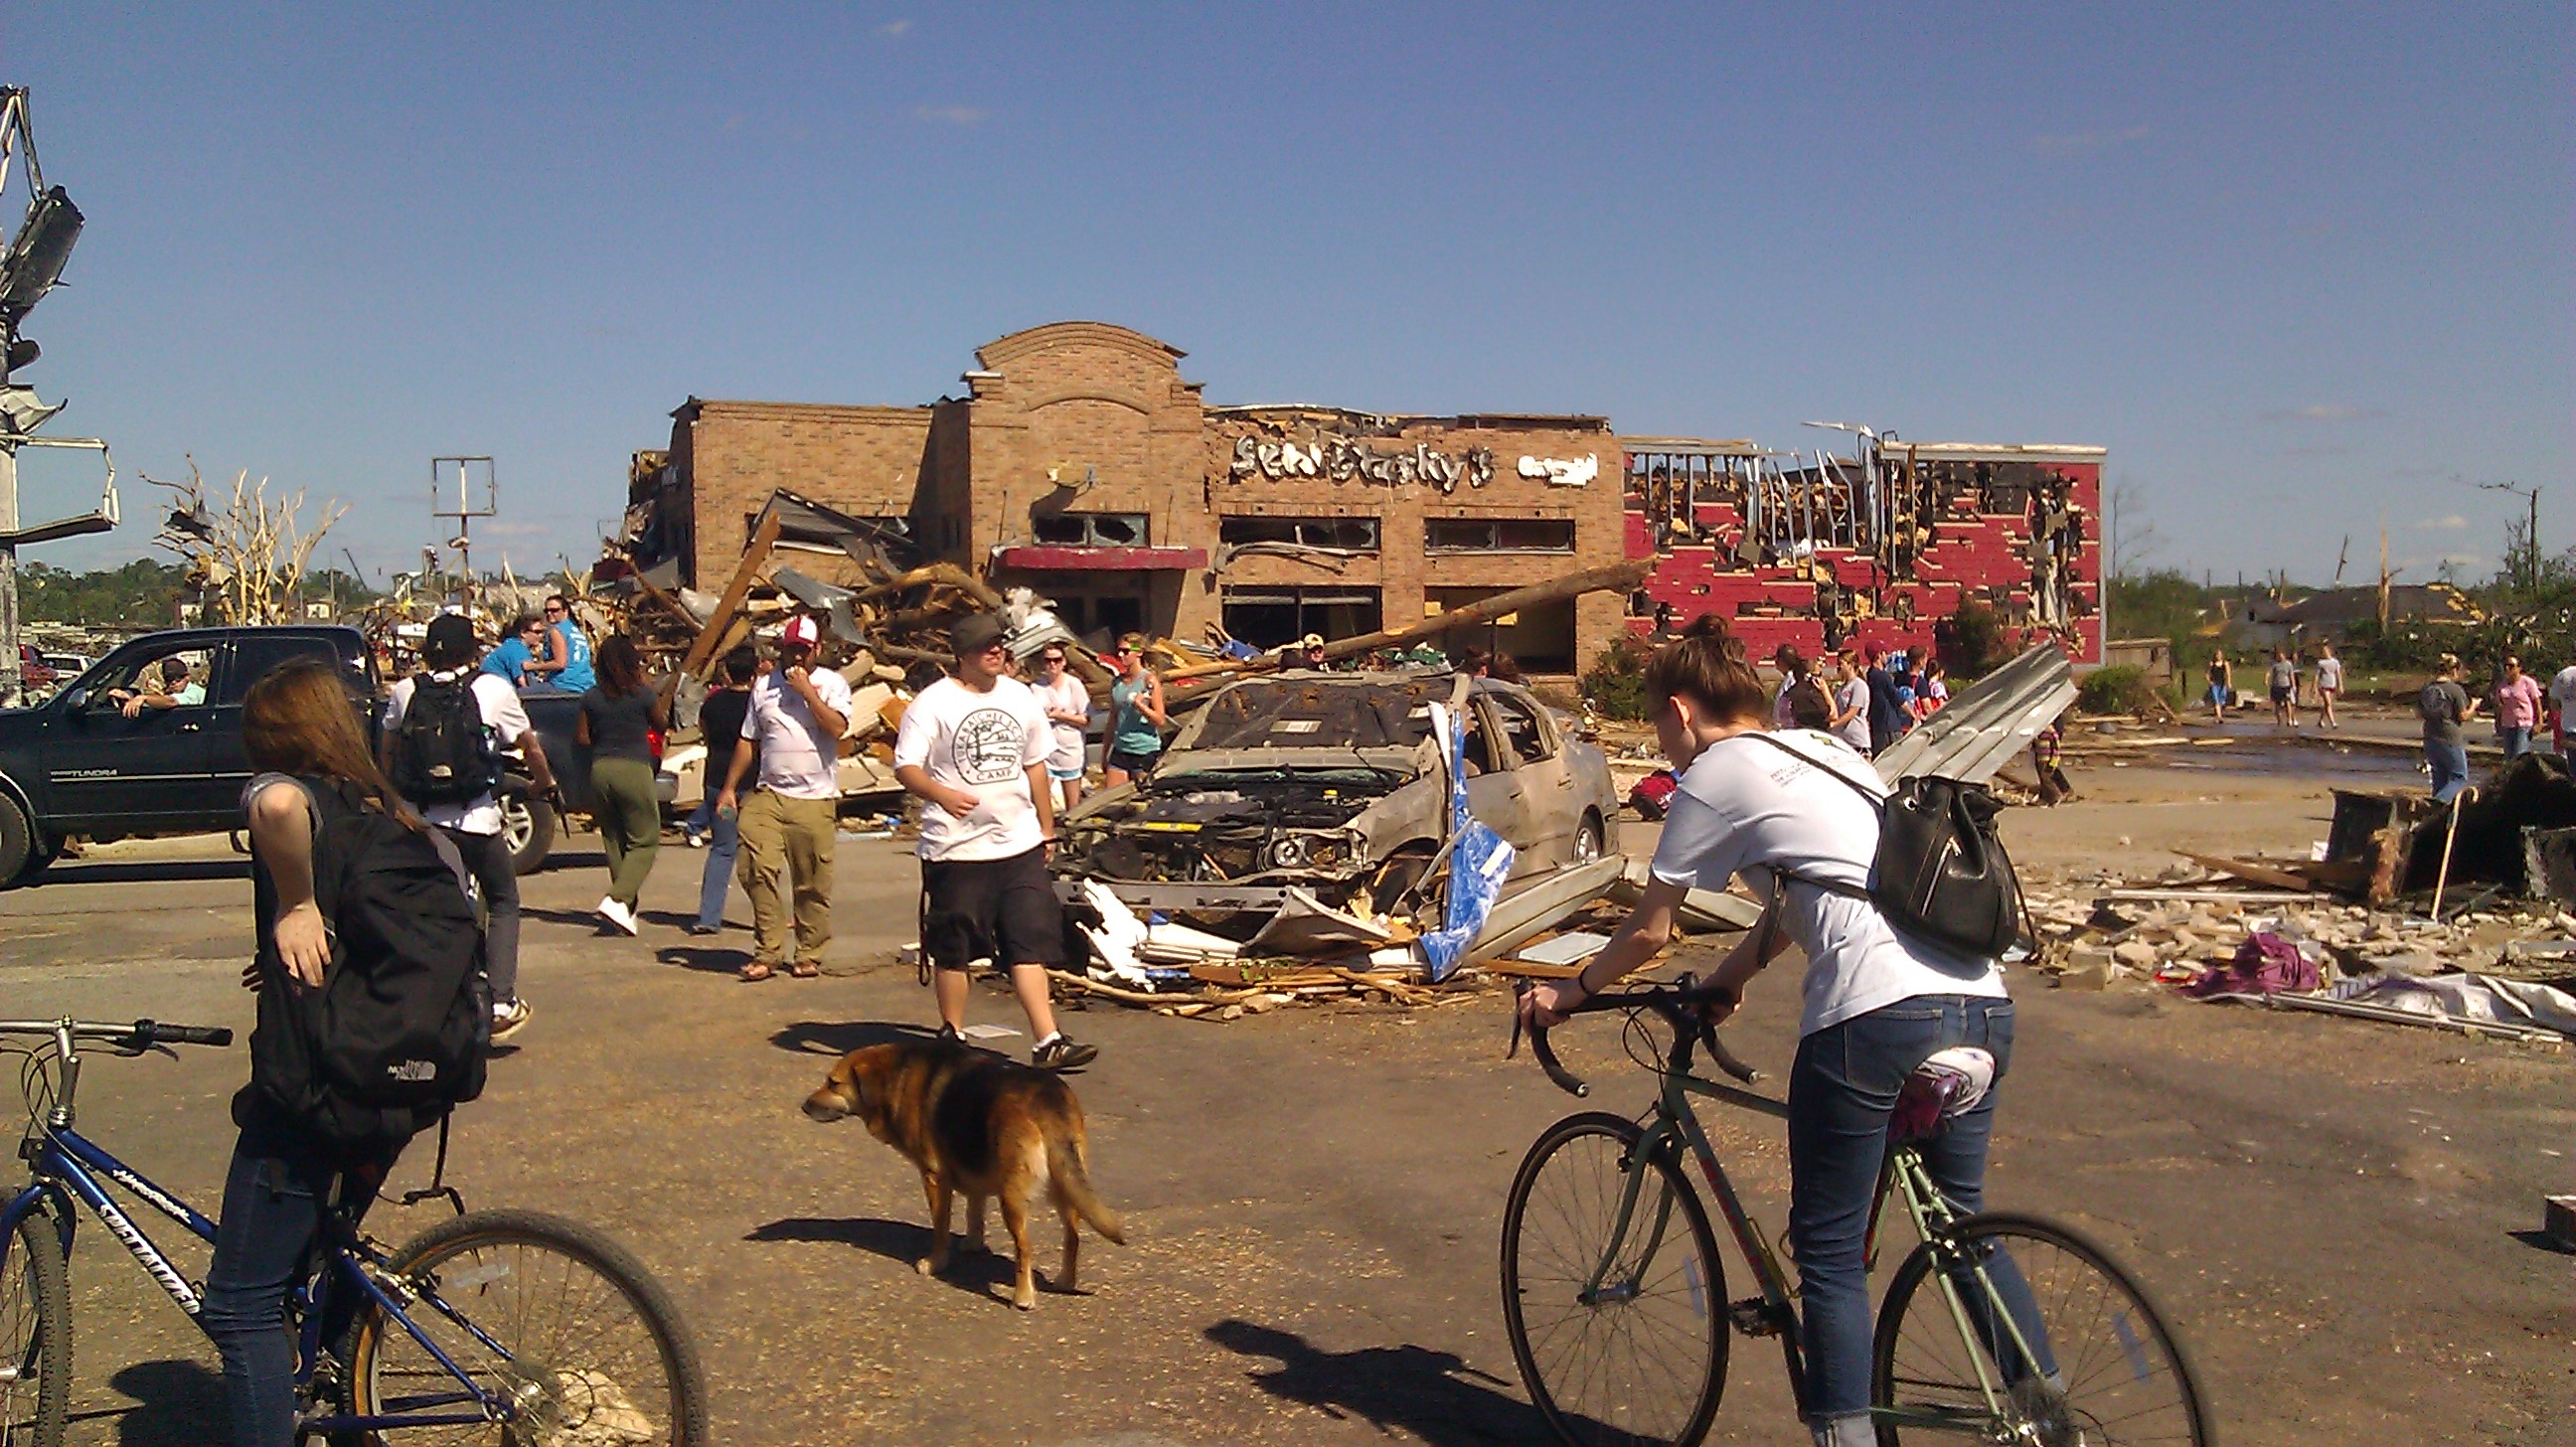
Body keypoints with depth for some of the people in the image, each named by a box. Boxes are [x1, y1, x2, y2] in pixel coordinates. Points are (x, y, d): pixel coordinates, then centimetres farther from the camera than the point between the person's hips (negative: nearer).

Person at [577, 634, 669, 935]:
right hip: (634, 770, -4)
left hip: (600, 769, 5)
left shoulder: (591, 697, 2)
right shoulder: (643, 694, -7)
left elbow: (581, 737, 5)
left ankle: (629, 899, 22)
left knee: (613, 839, 16)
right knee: (646, 841, 2)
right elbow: (662, 724, 8)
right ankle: (618, 899, -15)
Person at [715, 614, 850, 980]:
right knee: (758, 871, -11)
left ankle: (809, 955, 15)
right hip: (769, 796, 2)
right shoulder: (765, 685, 14)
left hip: (816, 799, -2)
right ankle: (767, 953, -2)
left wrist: (808, 692, -12)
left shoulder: (832, 684, 4)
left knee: (813, 885, 2)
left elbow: (837, 727, -14)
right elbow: (748, 740, 17)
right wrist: (730, 787, 13)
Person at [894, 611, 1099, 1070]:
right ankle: (952, 1036, 22)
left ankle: (1048, 1042, -2)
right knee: (953, 950, 6)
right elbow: (906, 767, -14)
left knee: (1031, 944, -1)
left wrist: (1047, 830, 21)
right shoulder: (933, 703, -6)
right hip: (956, 848, -4)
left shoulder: (1020, 697, 12)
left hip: (1020, 844, 4)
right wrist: (942, 795, -34)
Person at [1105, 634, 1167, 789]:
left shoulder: (1150, 681, -6)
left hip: (1145, 751, -5)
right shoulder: (1117, 682, 10)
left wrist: (1138, 704, -22)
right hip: (1120, 751, 5)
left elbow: (1160, 720, -10)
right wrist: (1104, 756, 17)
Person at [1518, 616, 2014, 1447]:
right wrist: (1729, 976, 42)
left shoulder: (1716, 773, 3)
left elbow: (1647, 932, 8)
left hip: (1875, 1013, -8)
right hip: (1980, 1002, 8)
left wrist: (1567, 993, 22)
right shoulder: (1824, 754, 25)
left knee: (1829, 1249, 4)